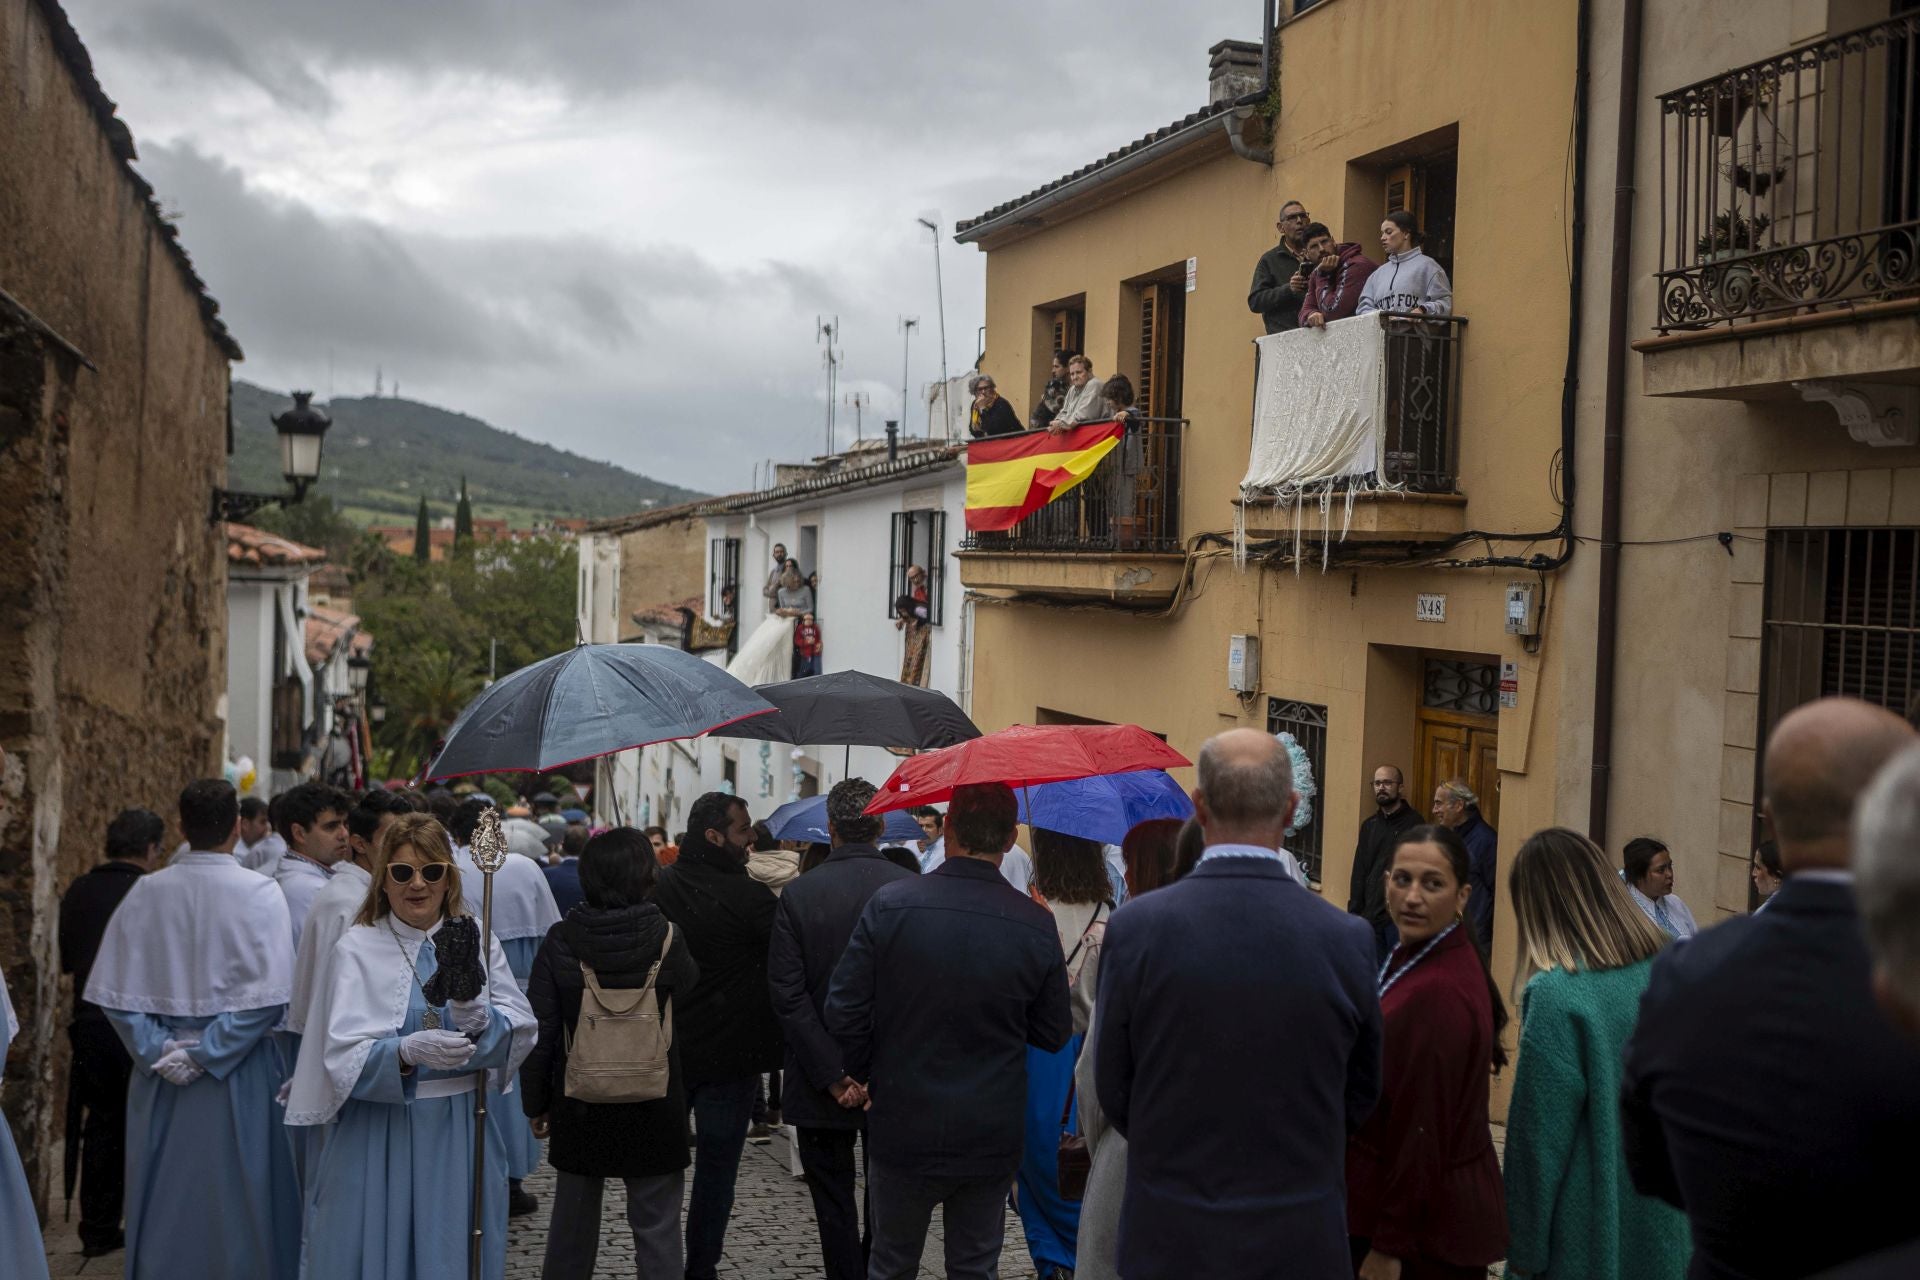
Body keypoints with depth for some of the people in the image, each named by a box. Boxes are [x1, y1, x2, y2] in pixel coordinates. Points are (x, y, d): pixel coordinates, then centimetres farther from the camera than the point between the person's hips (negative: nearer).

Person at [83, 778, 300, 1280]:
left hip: (160, 1074, 3)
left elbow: (113, 989, -4)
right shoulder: (260, 893, -11)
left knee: (165, 1202, 15)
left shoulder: (146, 891, -3)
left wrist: (157, 1050, -4)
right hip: (236, 1076, -2)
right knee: (234, 1200, 10)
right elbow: (270, 994, -18)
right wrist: (207, 1053, -12)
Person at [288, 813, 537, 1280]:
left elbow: (521, 1031, -5)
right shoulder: (357, 948, -4)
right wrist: (407, 1052, -30)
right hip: (380, 1134, -2)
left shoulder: (476, 939, 2)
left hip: (461, 1131, 2)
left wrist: (479, 1019, -25)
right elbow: (344, 1058, -13)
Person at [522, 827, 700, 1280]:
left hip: (580, 1107, 2)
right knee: (657, 1228, 7)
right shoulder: (667, 939, -13)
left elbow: (539, 1033, -6)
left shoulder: (561, 942, -9)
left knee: (571, 1226, 18)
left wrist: (535, 1103, 3)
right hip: (655, 1108, -2)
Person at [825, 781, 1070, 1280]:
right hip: (992, 1140, 1)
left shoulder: (889, 906, -15)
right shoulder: (1037, 925, -11)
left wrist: (866, 1075, 7)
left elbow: (843, 1013, -11)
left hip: (903, 1131, -1)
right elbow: (1054, 1035, -3)